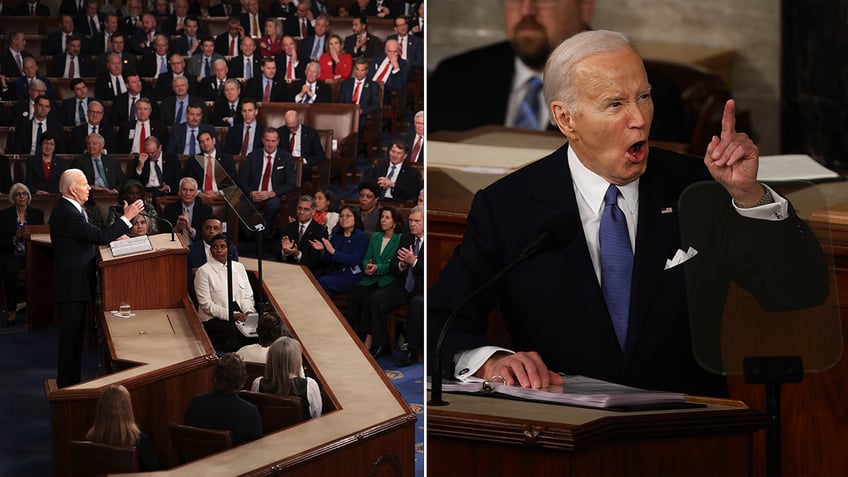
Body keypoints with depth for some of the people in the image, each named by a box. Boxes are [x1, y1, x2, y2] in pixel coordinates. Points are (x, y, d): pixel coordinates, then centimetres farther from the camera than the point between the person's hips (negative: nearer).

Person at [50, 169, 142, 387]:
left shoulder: (67, 208, 10)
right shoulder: (67, 213, -23)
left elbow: (91, 236, 18)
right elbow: (100, 236, -25)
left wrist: (112, 236, 6)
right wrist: (126, 217, -18)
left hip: (75, 284, 11)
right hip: (72, 286, -11)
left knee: (73, 336, 17)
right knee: (71, 337, -3)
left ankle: (71, 382, 25)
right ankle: (67, 386, 3)